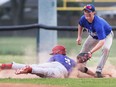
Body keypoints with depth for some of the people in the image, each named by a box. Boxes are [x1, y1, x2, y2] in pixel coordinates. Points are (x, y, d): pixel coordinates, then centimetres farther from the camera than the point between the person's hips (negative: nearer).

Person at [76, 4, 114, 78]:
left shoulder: (98, 23, -45)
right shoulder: (83, 19, -27)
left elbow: (102, 41, -53)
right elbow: (80, 25, 3)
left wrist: (91, 52, -62)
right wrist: (79, 37, -6)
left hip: (106, 35, -6)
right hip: (93, 36, 6)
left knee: (106, 48, -37)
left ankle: (98, 71, -30)